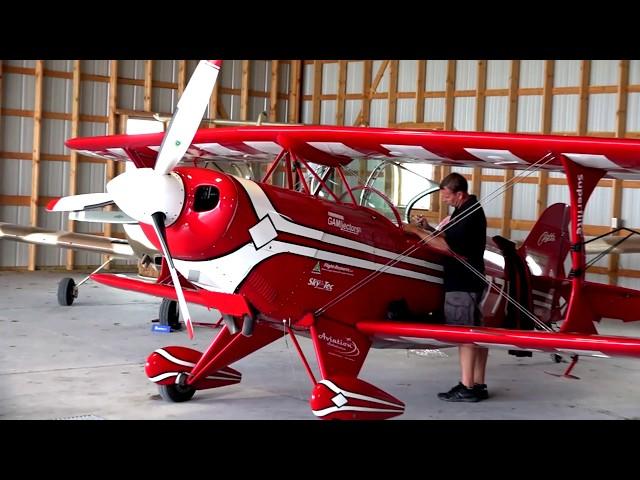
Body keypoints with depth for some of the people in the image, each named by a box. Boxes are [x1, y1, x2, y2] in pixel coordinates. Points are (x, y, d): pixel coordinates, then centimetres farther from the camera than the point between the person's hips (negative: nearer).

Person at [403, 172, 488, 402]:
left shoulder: (470, 213, -17)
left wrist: (416, 231, -16)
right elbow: (451, 238, 18)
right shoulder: (467, 210, 15)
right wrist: (428, 229, 5)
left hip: (463, 283, -10)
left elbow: (447, 245, -22)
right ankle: (478, 385, 17)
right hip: (467, 280, 10)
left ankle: (467, 387, -6)